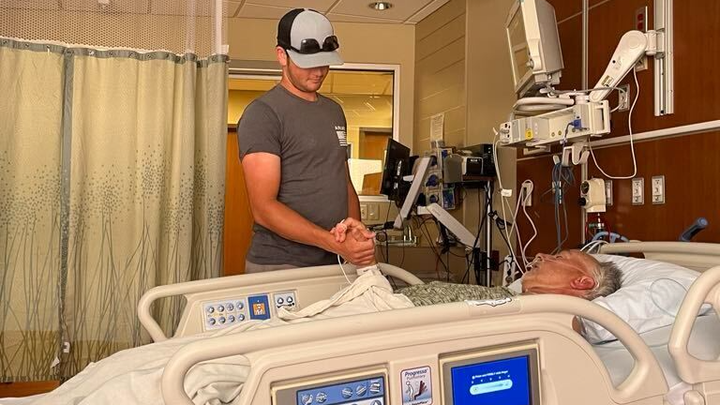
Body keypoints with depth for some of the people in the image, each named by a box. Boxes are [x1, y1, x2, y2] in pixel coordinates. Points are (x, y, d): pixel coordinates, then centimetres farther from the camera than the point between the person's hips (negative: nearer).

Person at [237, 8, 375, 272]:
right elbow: (263, 209, -17)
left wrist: (359, 241, 3)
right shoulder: (262, 114, -10)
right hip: (278, 268, -6)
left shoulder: (334, 111, 12)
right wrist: (335, 243, -25)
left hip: (333, 265, 6)